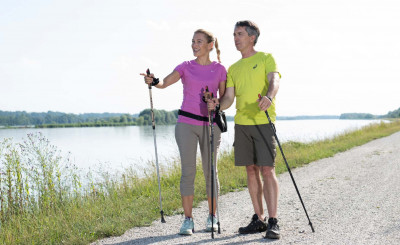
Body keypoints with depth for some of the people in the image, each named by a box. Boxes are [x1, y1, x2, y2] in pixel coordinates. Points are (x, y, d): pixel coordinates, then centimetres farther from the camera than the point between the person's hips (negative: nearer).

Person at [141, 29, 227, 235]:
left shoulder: (219, 69, 6)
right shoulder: (185, 67, 6)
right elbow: (165, 83, -9)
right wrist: (153, 81, -30)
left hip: (210, 125, 0)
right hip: (186, 123, 0)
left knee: (210, 170, 3)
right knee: (188, 171, -3)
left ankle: (212, 217, 15)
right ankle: (188, 220, 2)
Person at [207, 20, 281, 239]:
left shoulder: (265, 59, 4)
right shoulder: (233, 69, 19)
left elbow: (274, 80, -14)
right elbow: (229, 97, 11)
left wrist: (269, 97, -36)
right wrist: (217, 105, -12)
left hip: (264, 122, -5)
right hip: (241, 123, 5)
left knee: (267, 170, -9)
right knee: (251, 170, 7)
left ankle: (273, 222, -8)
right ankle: (259, 219, 15)